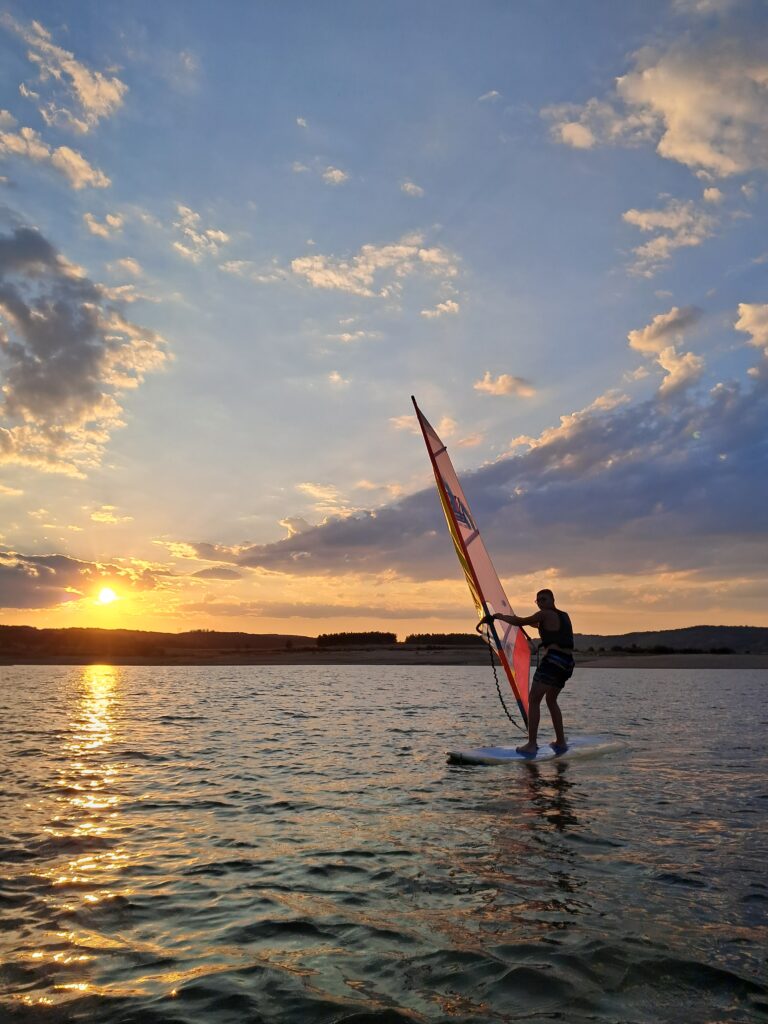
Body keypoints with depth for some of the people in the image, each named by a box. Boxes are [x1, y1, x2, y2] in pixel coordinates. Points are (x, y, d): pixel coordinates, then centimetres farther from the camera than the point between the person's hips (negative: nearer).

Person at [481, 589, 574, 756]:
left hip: (552, 660, -9)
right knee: (551, 700, 22)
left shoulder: (545, 614, -2)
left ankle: (531, 745, -14)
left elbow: (520, 622, 0)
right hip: (567, 663, 9)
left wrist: (499, 616, 12)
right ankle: (561, 742, 22)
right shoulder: (564, 616, 22)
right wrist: (530, 622, 48)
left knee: (534, 699, -8)